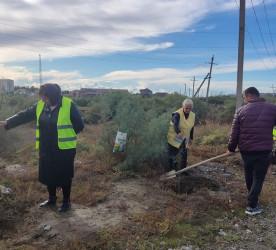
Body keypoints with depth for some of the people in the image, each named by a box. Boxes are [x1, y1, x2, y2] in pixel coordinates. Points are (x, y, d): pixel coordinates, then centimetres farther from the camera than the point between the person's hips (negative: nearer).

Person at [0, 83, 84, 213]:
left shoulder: (68, 105, -16)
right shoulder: (40, 106, 1)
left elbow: (79, 125, -11)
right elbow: (24, 116, 6)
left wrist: (66, 136, -4)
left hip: (64, 149, -5)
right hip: (46, 149, 6)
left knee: (64, 176, 8)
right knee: (47, 174, 18)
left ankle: (66, 201, 28)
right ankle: (52, 198, 41)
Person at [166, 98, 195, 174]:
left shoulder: (193, 115, 1)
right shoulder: (177, 114, -20)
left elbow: (191, 128, 12)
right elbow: (175, 125, -34)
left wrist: (191, 138, 14)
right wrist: (179, 132, -54)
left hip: (184, 139, 6)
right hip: (174, 138, -5)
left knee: (184, 155, 9)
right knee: (172, 154, -1)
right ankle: (170, 169, 14)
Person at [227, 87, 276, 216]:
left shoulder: (241, 111, -4)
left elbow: (234, 133, -2)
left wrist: (231, 148, 10)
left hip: (246, 150, 2)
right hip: (263, 151, -1)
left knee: (249, 174, 22)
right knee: (258, 178, 9)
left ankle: (252, 197, 40)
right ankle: (251, 206, 7)